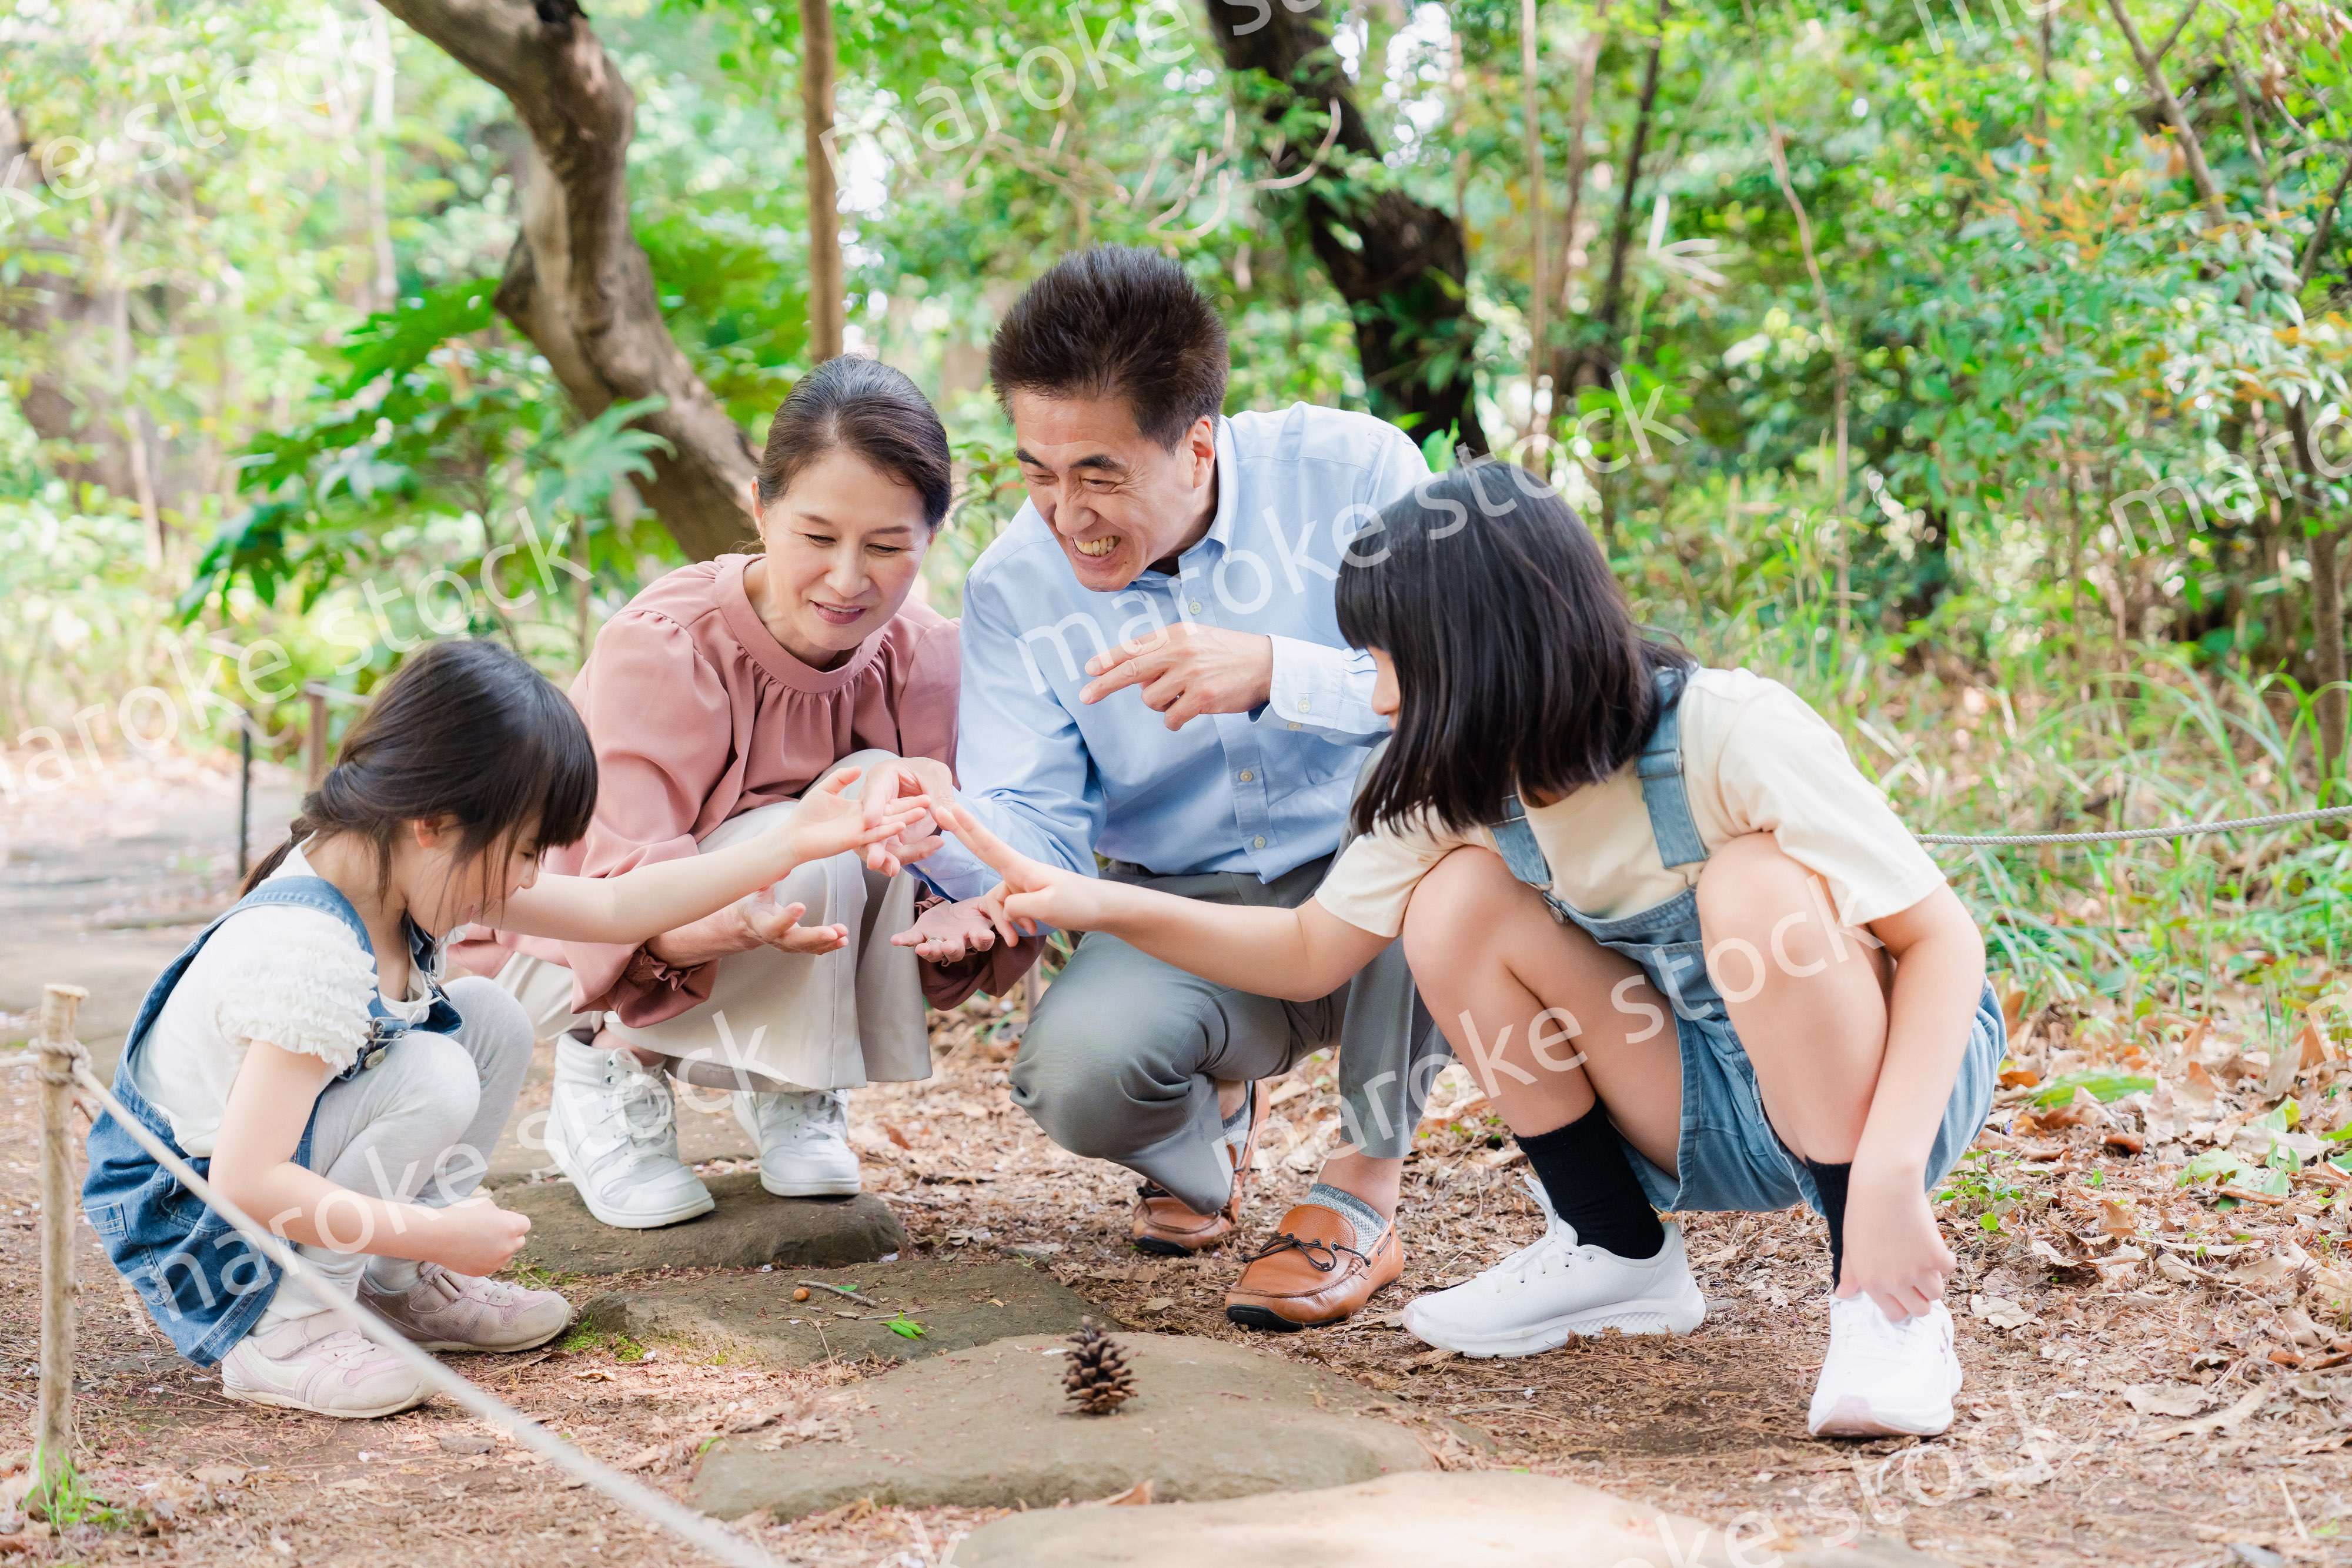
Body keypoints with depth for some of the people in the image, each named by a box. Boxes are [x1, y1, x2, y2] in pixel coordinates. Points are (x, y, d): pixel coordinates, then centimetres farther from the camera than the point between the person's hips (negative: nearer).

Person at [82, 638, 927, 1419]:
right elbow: (246, 1185, -37)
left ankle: (401, 1287, 9)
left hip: (290, 1170, 9)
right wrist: (439, 1235, -31)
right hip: (188, 1211, -9)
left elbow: (612, 909, 2)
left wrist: (791, 843, 0)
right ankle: (280, 1335, -16)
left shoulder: (401, 866, -6)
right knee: (435, 1081, -26)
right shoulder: (308, 956, -34)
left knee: (492, 1021, 1)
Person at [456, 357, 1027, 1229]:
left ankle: (794, 1093, -6)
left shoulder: (921, 657, -14)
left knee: (882, 792, -24)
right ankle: (613, 1071, -7)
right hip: (576, 950, -5)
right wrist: (741, 920, -58)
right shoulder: (663, 650, -28)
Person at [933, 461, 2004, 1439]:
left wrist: (1888, 1174, -37)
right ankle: (1616, 1258, 2)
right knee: (1458, 900, -15)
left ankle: (1886, 1304, -23)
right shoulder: (1458, 791, -9)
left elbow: (1942, 937, -25)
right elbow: (1311, 952, 0)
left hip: (1895, 1075, -5)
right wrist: (1101, 906, -13)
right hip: (1709, 1117, 5)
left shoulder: (1730, 734, -26)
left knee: (1759, 885, -35)